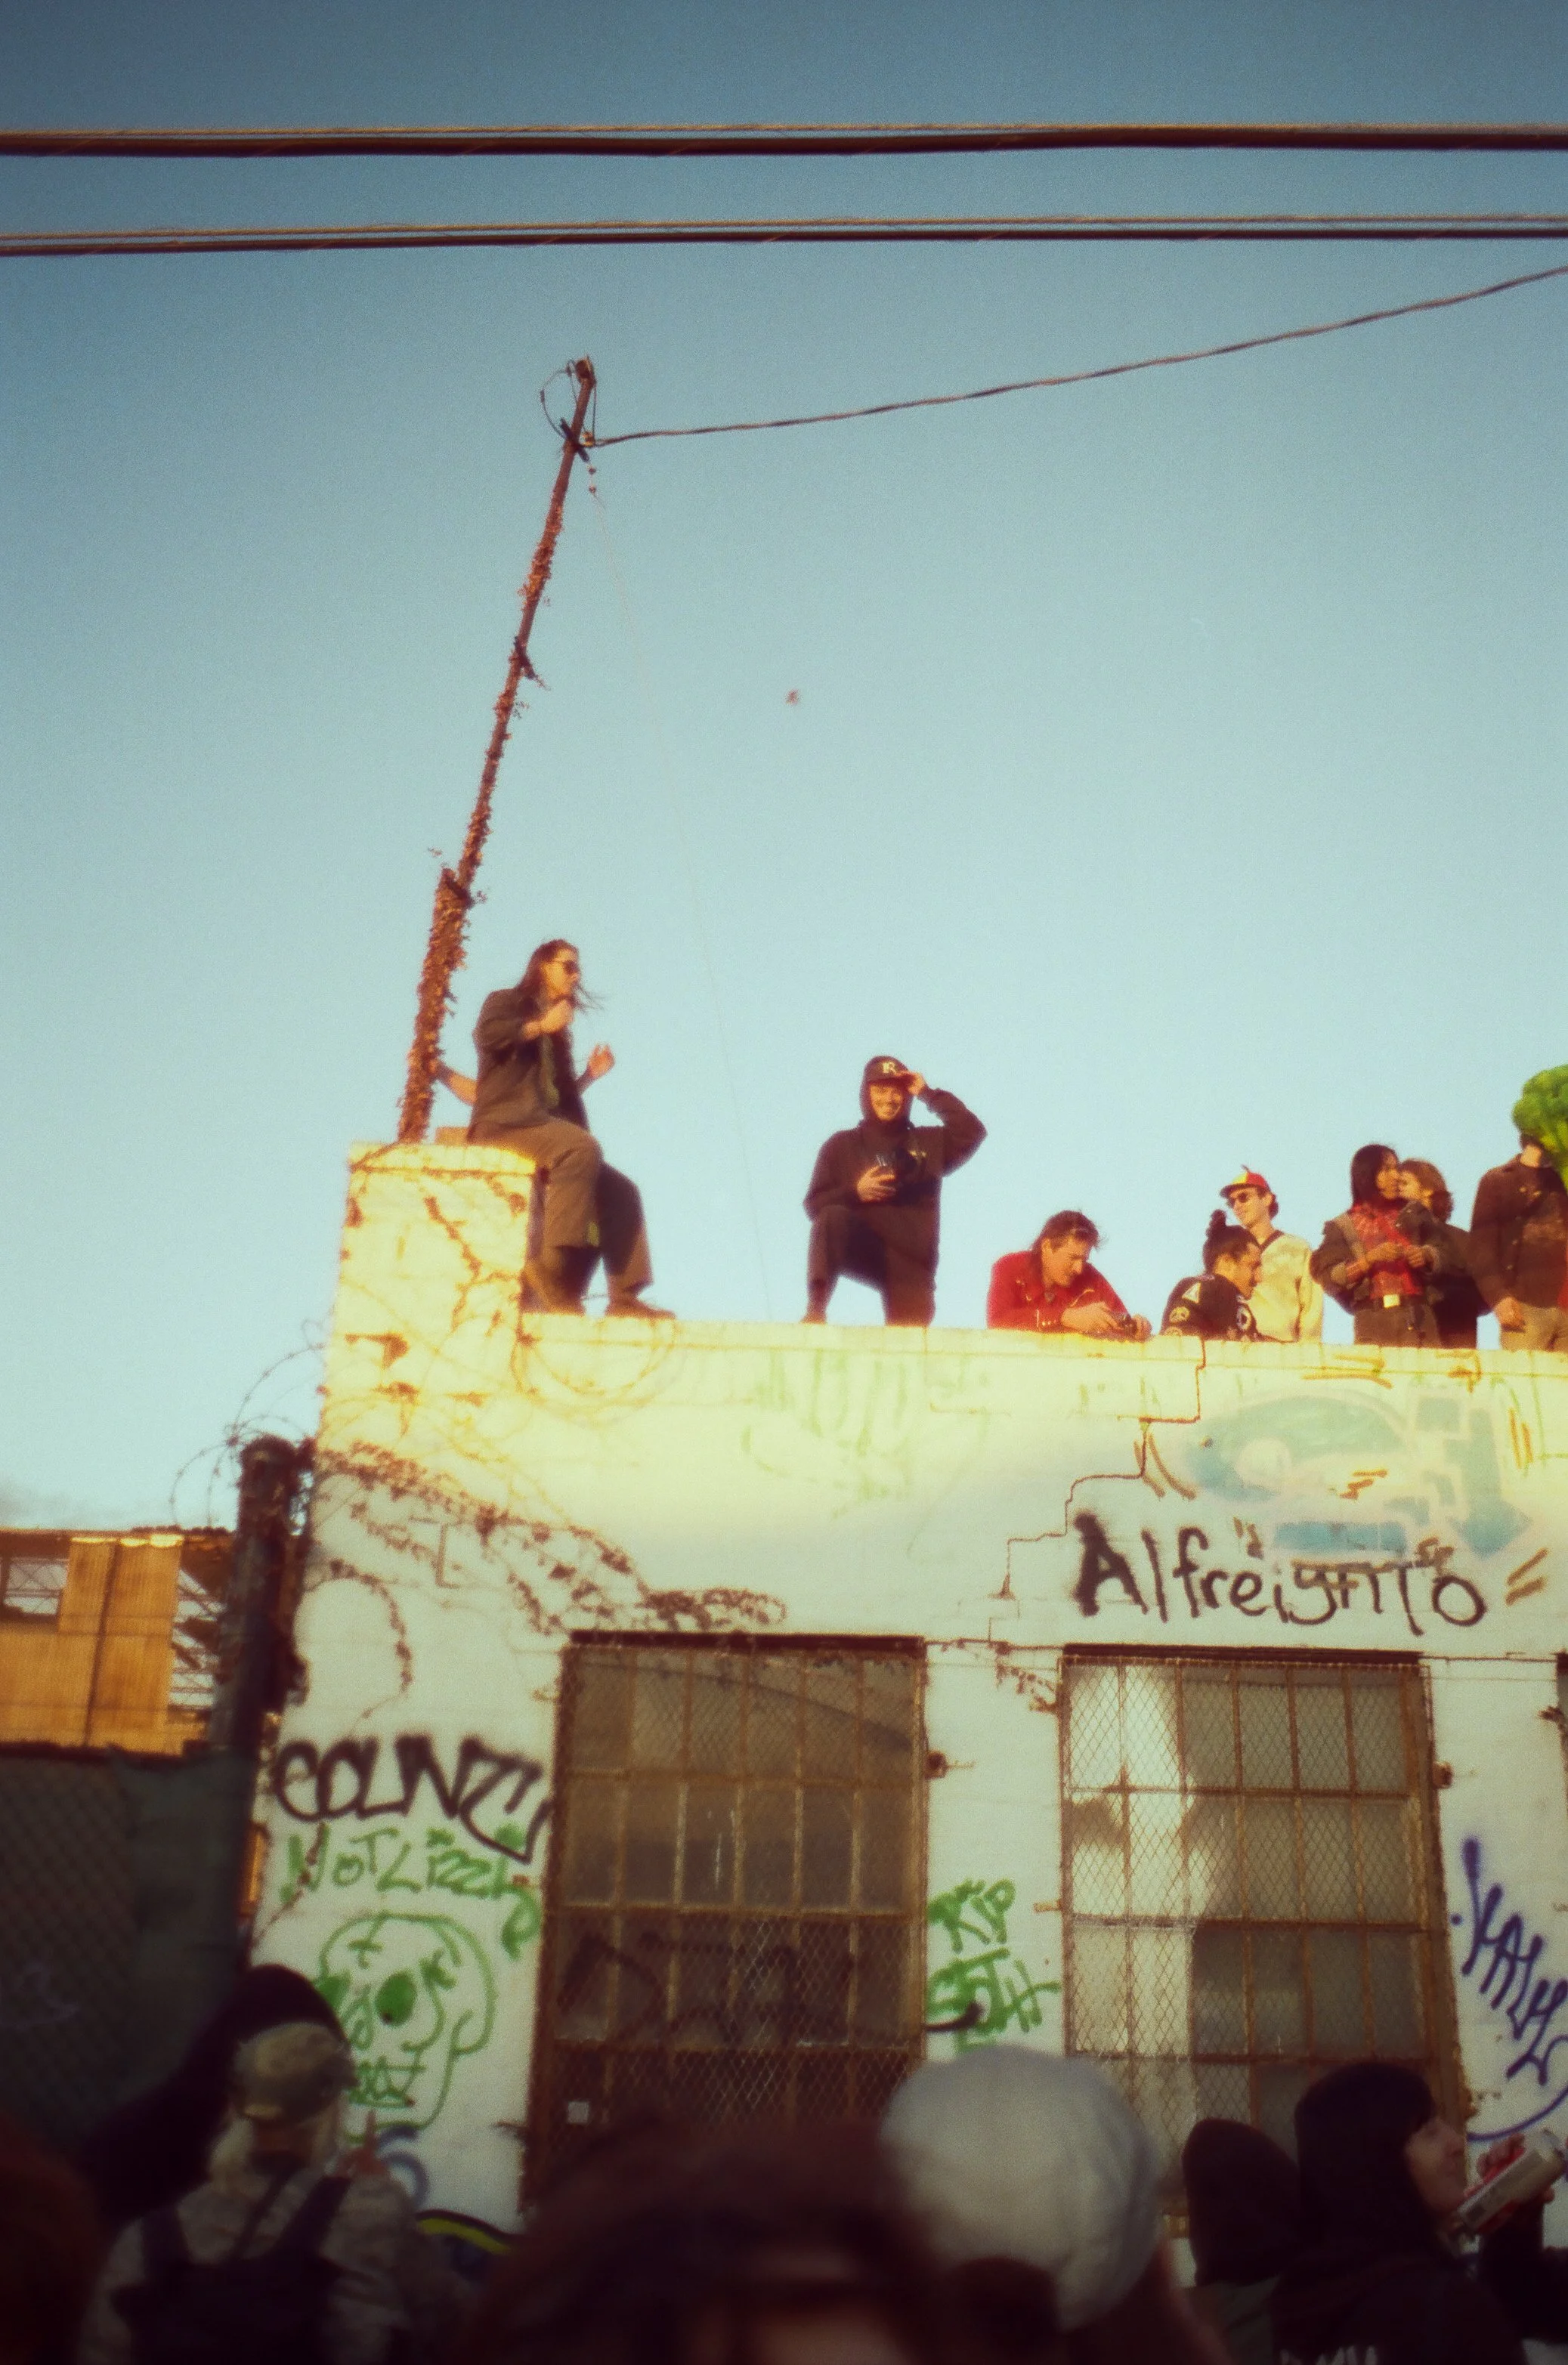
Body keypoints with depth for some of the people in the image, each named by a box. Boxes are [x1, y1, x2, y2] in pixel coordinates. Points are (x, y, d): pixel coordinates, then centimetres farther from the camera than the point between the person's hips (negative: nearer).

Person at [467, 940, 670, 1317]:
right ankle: (553, 1265, -40)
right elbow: (487, 1034, -14)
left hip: (542, 1127, 8)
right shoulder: (507, 1002, 11)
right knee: (582, 1146, -35)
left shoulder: (557, 1034, 30)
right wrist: (540, 1026, -7)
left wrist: (589, 1075, 15)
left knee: (620, 1191, -9)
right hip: (503, 1122, -8)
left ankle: (623, 1295, -19)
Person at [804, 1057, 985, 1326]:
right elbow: (815, 1205, 8)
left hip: (911, 1263, 1)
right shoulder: (841, 1145, 14)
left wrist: (929, 1094, 3)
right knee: (832, 1216, -32)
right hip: (861, 1251, -1)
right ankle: (816, 1309, -36)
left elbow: (973, 1132, -1)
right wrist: (855, 1192, -12)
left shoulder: (930, 1143, 17)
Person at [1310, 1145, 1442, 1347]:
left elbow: (1439, 1252, 22)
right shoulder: (1343, 1227, 6)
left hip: (1419, 1317, 3)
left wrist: (1426, 1255, 1)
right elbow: (1329, 1277, -3)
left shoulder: (1411, 1217, 16)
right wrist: (1370, 1258, -12)